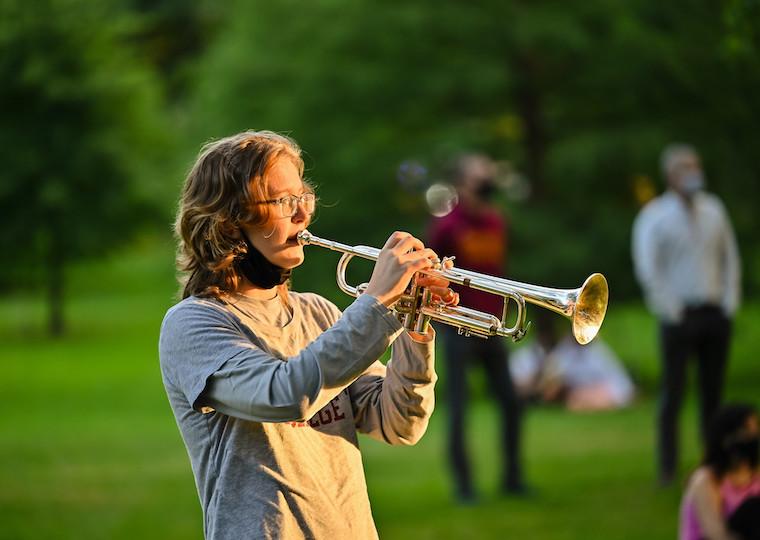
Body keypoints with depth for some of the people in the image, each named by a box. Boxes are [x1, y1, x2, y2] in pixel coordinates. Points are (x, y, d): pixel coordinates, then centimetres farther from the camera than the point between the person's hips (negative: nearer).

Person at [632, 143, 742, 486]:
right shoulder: (654, 216, -4)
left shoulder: (713, 209, 10)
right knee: (672, 394, -5)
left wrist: (729, 301, 5)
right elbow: (647, 268, -9)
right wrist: (671, 311, -11)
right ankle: (667, 471, -1)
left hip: (715, 313, 4)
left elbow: (729, 257, 15)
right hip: (680, 316, -4)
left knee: (713, 393, 6)